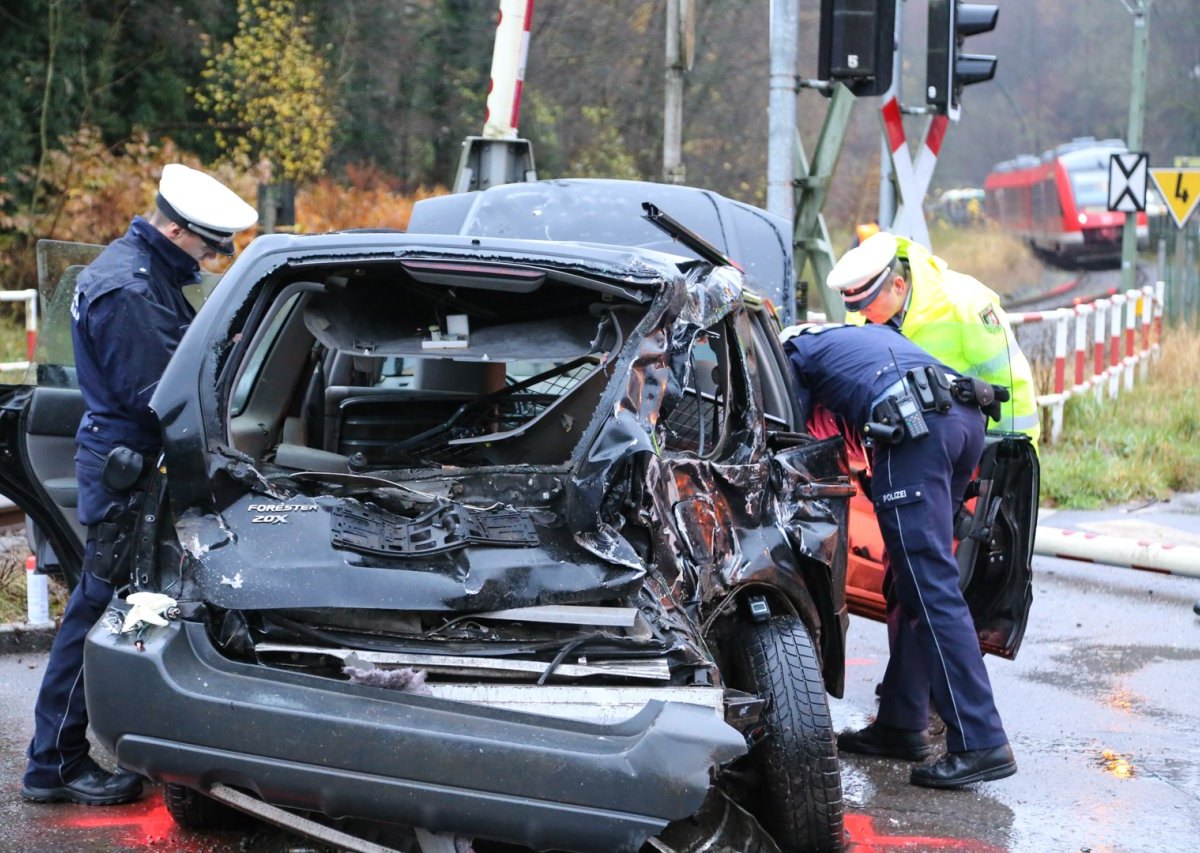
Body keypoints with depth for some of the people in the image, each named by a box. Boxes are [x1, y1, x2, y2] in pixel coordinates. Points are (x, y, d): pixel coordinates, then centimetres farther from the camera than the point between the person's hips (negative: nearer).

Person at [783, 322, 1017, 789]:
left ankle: (980, 743, -16)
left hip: (915, 426, -7)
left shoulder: (796, 353, 23)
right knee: (911, 582, 16)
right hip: (968, 417, 7)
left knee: (932, 587, -10)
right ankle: (902, 723, 20)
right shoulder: (870, 333, 40)